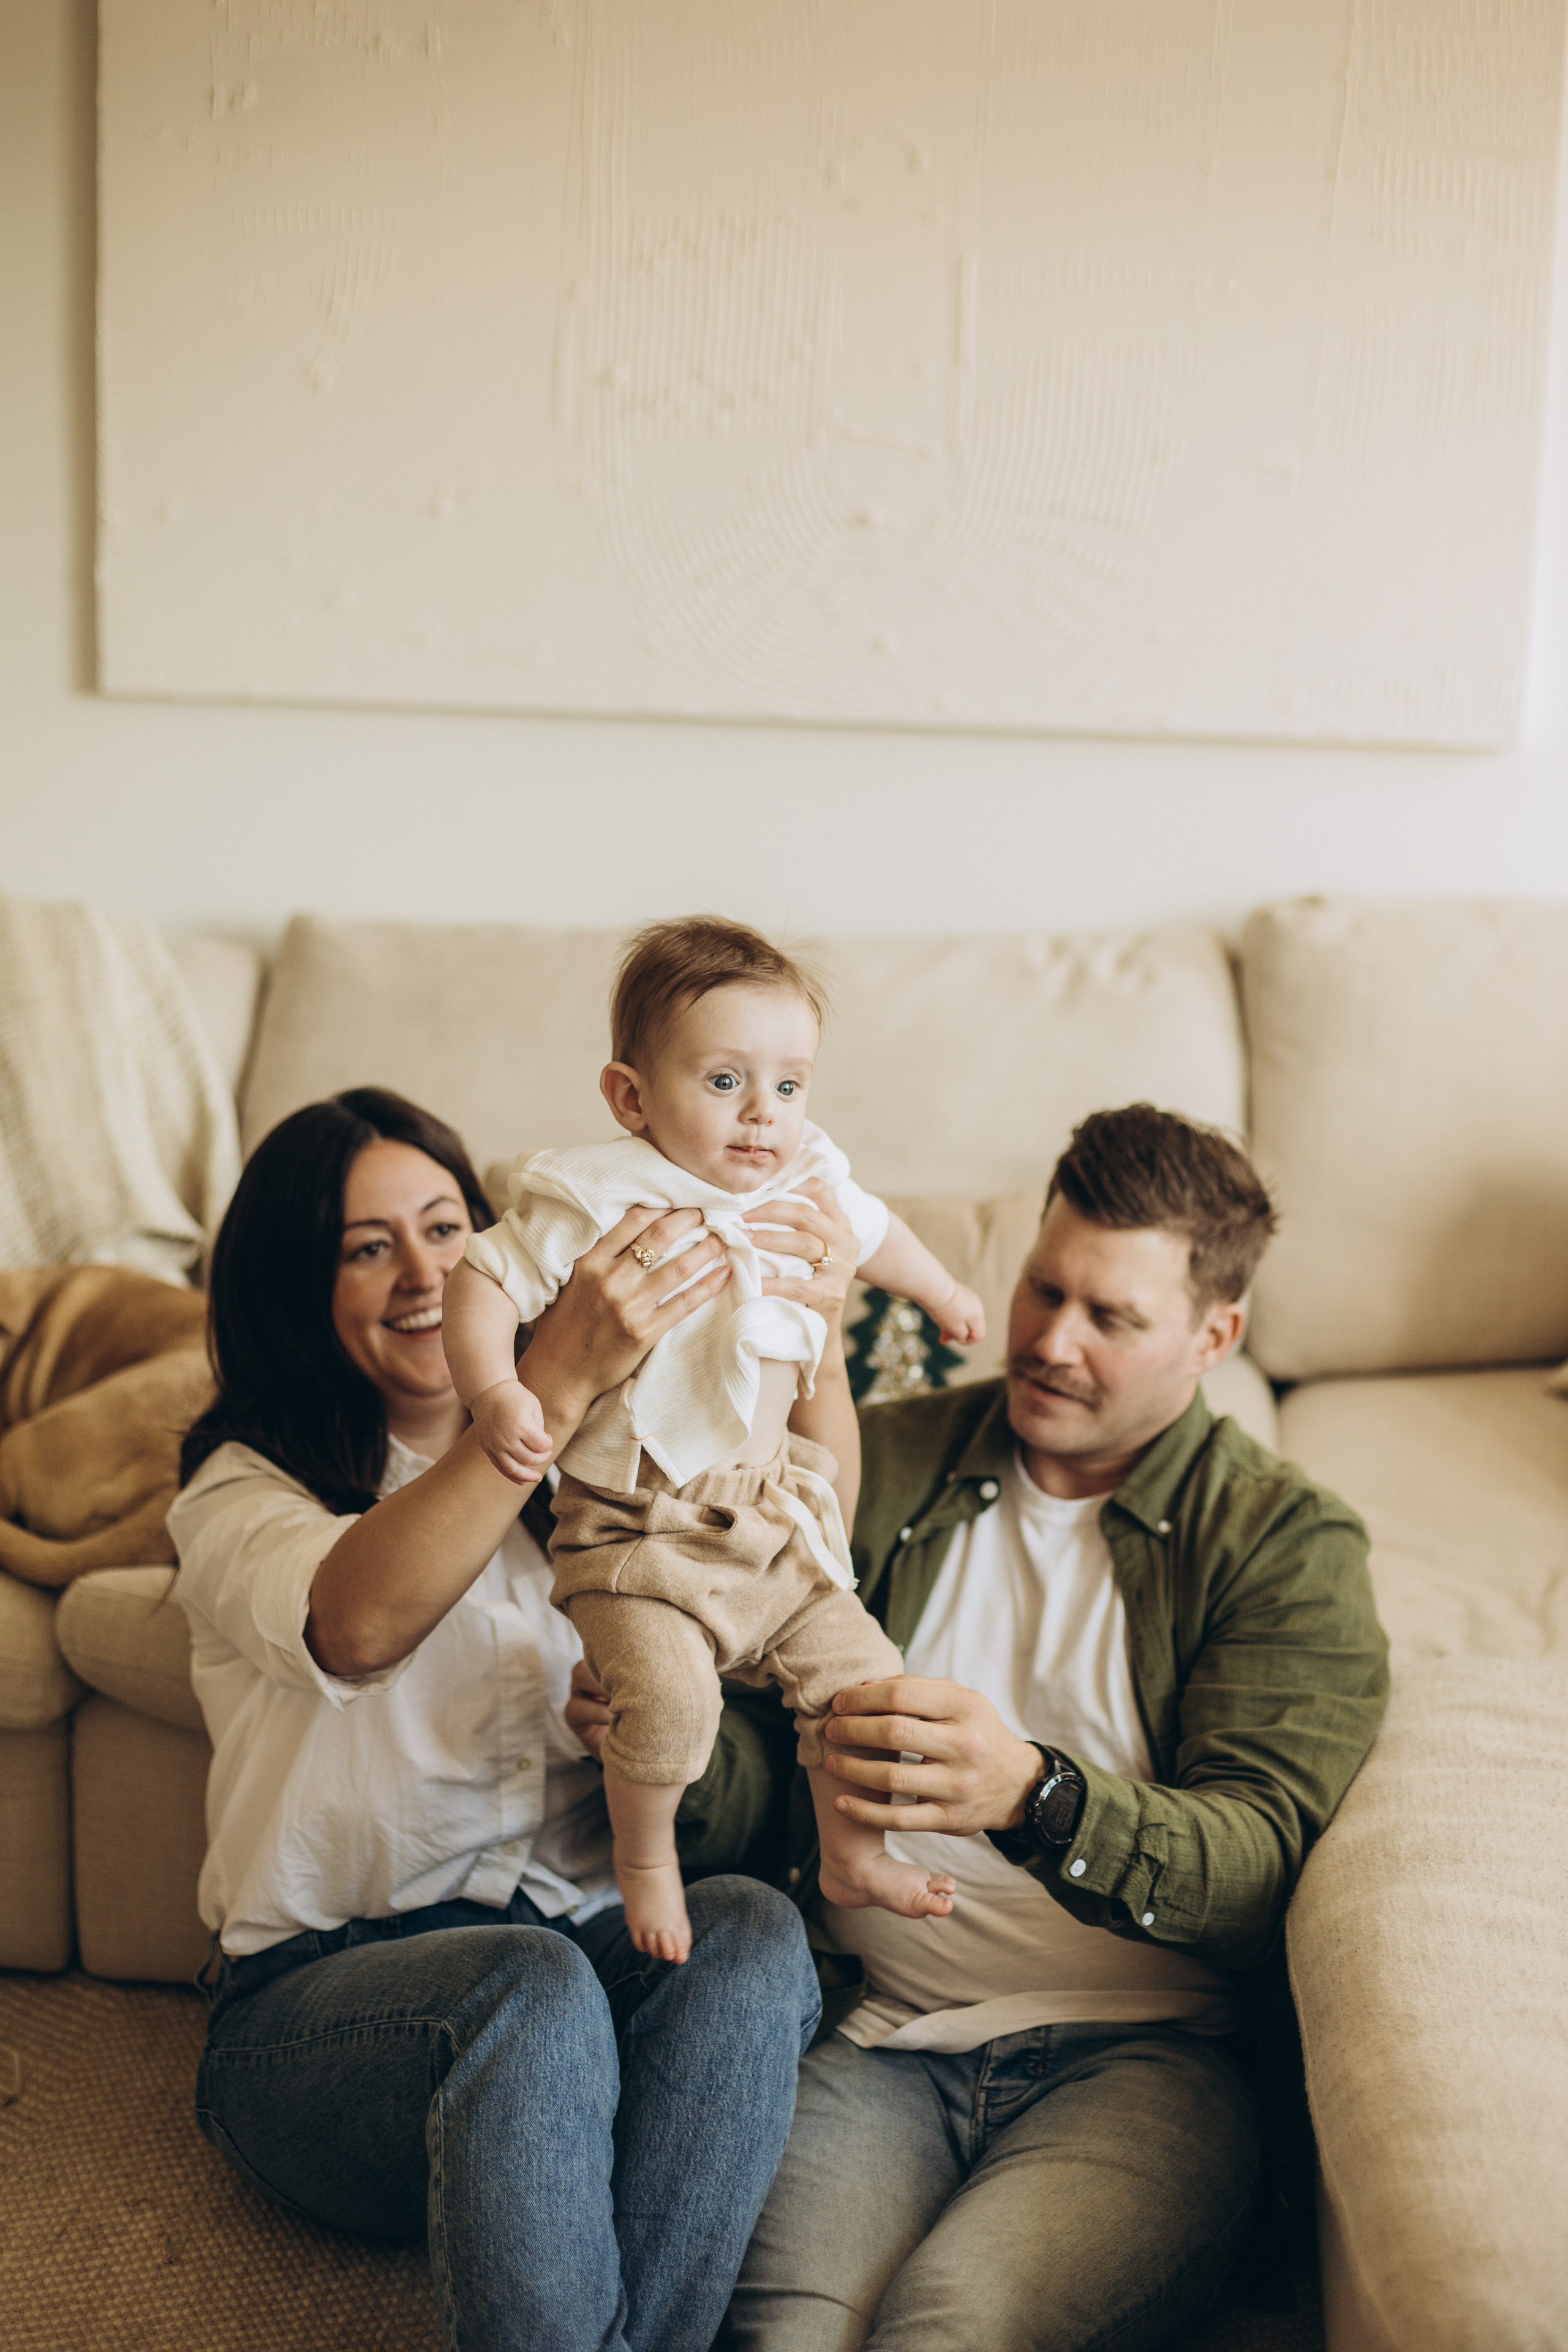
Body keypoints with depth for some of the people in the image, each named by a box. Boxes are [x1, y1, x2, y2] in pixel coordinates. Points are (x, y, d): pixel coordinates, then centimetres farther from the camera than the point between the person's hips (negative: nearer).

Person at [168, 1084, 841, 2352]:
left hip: (595, 1943, 4)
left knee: (751, 1927, -29)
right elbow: (359, 1625, -24)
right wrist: (559, 1382, -34)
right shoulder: (242, 1491, 1)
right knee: (530, 1986, -36)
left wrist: (821, 1343, -14)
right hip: (326, 1991, -3)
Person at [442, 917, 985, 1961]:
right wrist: (495, 1390, -29)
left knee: (865, 1677, 5)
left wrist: (945, 1293, 43)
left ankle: (854, 1856, 31)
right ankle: (645, 1857, 6)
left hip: (777, 1520, 6)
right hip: (640, 1531, -6)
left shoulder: (810, 1186, 3)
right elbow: (484, 1278, -13)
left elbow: (874, 1232, 25)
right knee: (669, 1696, -25)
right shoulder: (596, 1198, -15)